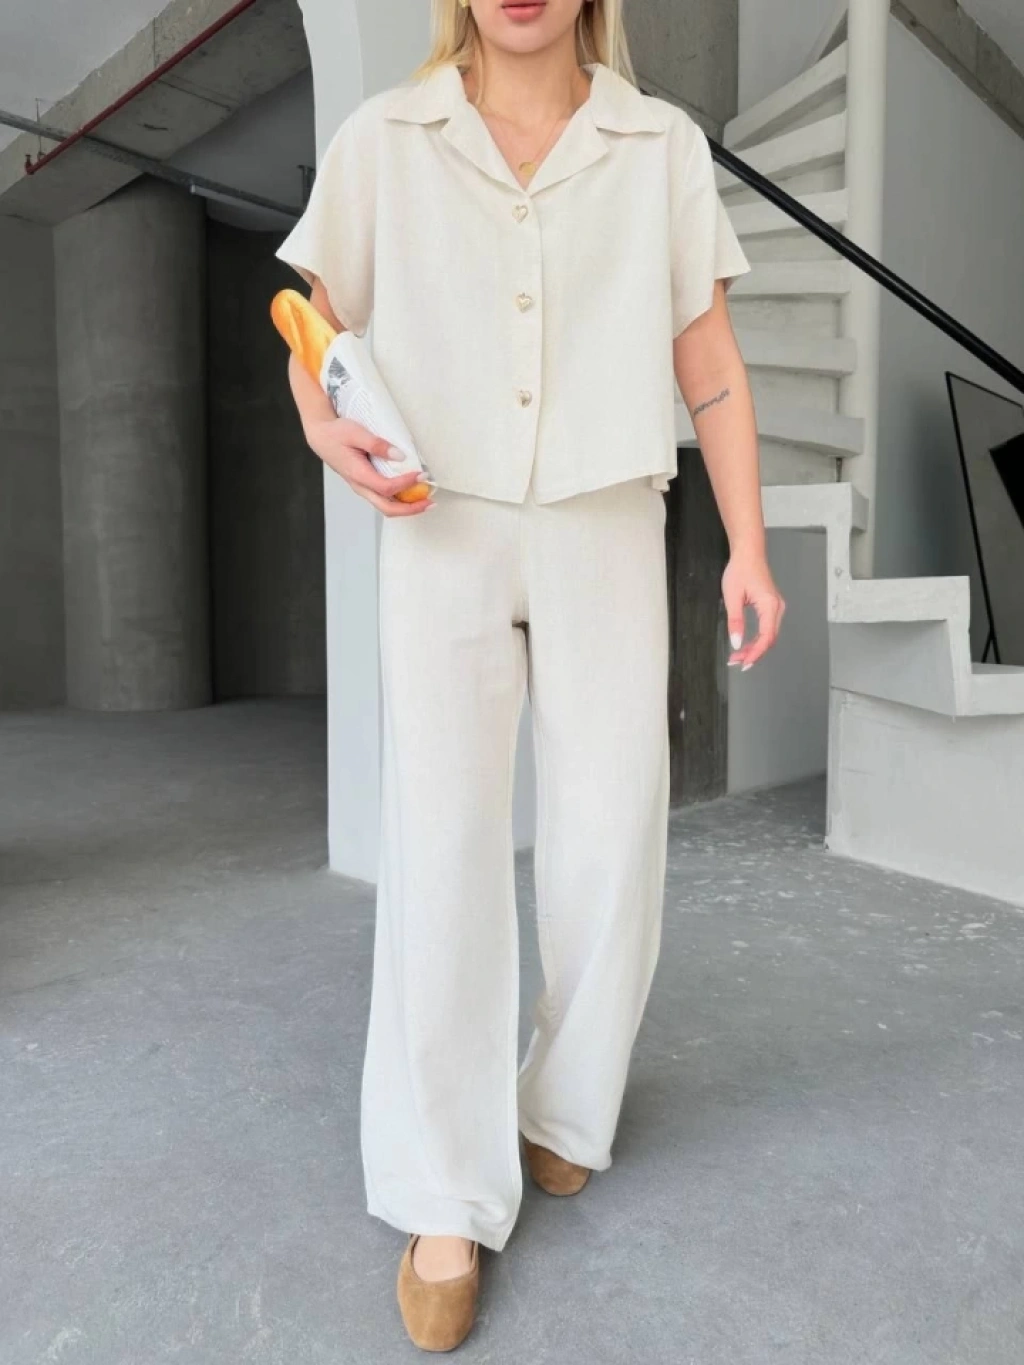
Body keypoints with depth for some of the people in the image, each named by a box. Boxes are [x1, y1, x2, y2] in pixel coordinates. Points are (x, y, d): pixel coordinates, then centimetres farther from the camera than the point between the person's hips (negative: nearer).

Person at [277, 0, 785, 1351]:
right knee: (441, 851, -12)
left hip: (602, 536, 1)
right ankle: (445, 1200, 2)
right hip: (442, 538, 0)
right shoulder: (383, 140, 6)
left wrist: (749, 548, -3)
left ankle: (565, 1103, 23)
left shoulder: (662, 146, 6)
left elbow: (710, 364, 5)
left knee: (612, 847, -3)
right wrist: (323, 424, -13)